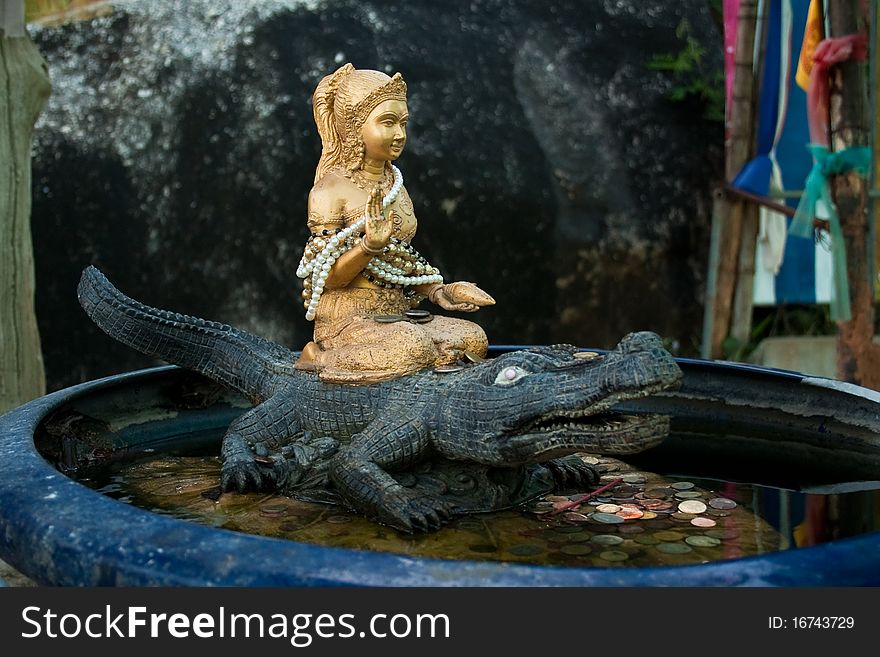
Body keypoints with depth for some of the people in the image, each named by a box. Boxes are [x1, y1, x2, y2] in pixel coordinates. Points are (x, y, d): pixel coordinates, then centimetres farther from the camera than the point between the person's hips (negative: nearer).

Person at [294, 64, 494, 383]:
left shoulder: (396, 186, 13)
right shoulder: (331, 188, -10)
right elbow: (329, 277, -13)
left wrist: (438, 291, 2)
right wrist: (370, 246, -29)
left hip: (396, 316, 8)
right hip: (347, 318, -8)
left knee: (473, 339, -11)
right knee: (413, 347, -34)